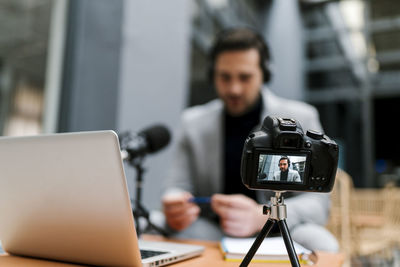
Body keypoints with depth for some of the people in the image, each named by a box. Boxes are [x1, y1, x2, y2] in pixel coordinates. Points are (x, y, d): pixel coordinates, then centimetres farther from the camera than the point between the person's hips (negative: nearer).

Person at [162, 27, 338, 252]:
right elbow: (178, 187, 1)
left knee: (318, 241, -33)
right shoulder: (193, 122, 4)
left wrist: (261, 218, -30)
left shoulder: (300, 119, -3)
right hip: (212, 234, 2)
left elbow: (317, 202, -10)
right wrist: (174, 210, -25)